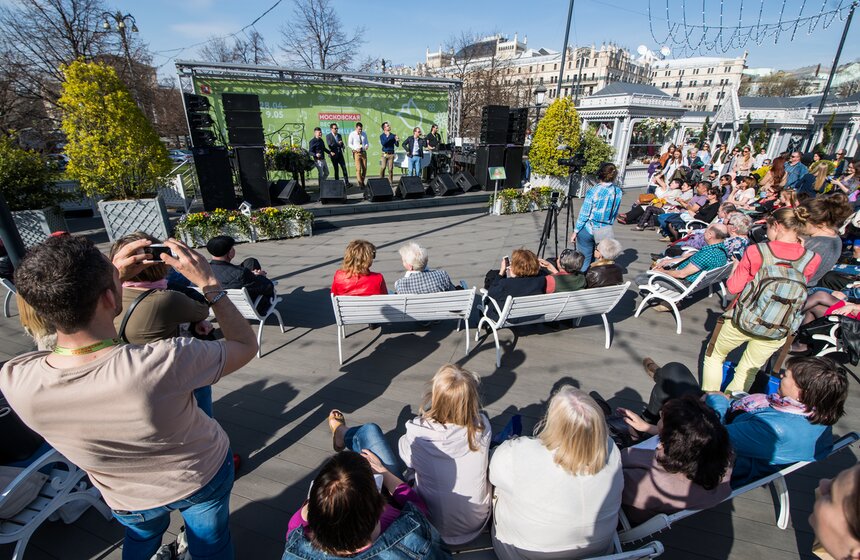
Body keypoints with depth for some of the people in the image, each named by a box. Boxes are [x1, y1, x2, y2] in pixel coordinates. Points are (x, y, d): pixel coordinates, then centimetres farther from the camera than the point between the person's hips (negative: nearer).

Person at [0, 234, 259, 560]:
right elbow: (247, 345, -24)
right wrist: (208, 282, -22)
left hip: (129, 500, 3)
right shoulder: (165, 363, -44)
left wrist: (112, 278, -10)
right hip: (204, 477, -2)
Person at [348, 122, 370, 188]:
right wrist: (355, 148, -17)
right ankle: (360, 183, -7)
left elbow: (367, 142, 19)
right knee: (358, 168, -10)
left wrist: (367, 146, -6)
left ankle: (362, 182, 19)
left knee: (365, 168, 4)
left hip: (364, 152, 4)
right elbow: (349, 144, -1)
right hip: (356, 153, -4)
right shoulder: (352, 134, -2)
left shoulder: (364, 134, 10)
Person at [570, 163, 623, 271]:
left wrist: (575, 231, -4)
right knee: (591, 258, 16)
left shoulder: (593, 192, -17)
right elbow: (615, 213, 8)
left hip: (588, 229, -4)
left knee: (585, 258, 6)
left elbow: (584, 214, -13)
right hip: (605, 231, 5)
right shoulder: (618, 191, -1)